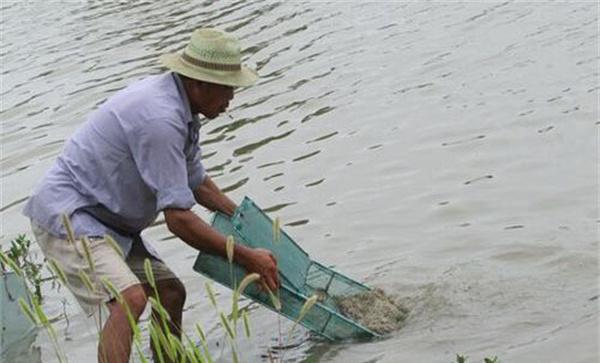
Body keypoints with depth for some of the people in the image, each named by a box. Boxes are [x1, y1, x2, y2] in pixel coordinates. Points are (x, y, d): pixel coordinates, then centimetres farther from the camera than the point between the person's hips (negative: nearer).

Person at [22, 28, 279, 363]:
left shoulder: (179, 109, 6)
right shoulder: (161, 119, -26)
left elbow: (198, 183, 22)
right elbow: (178, 219, -25)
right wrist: (247, 258, -17)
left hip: (106, 219, 10)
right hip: (67, 217, -10)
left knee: (171, 293, 12)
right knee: (131, 298, -28)